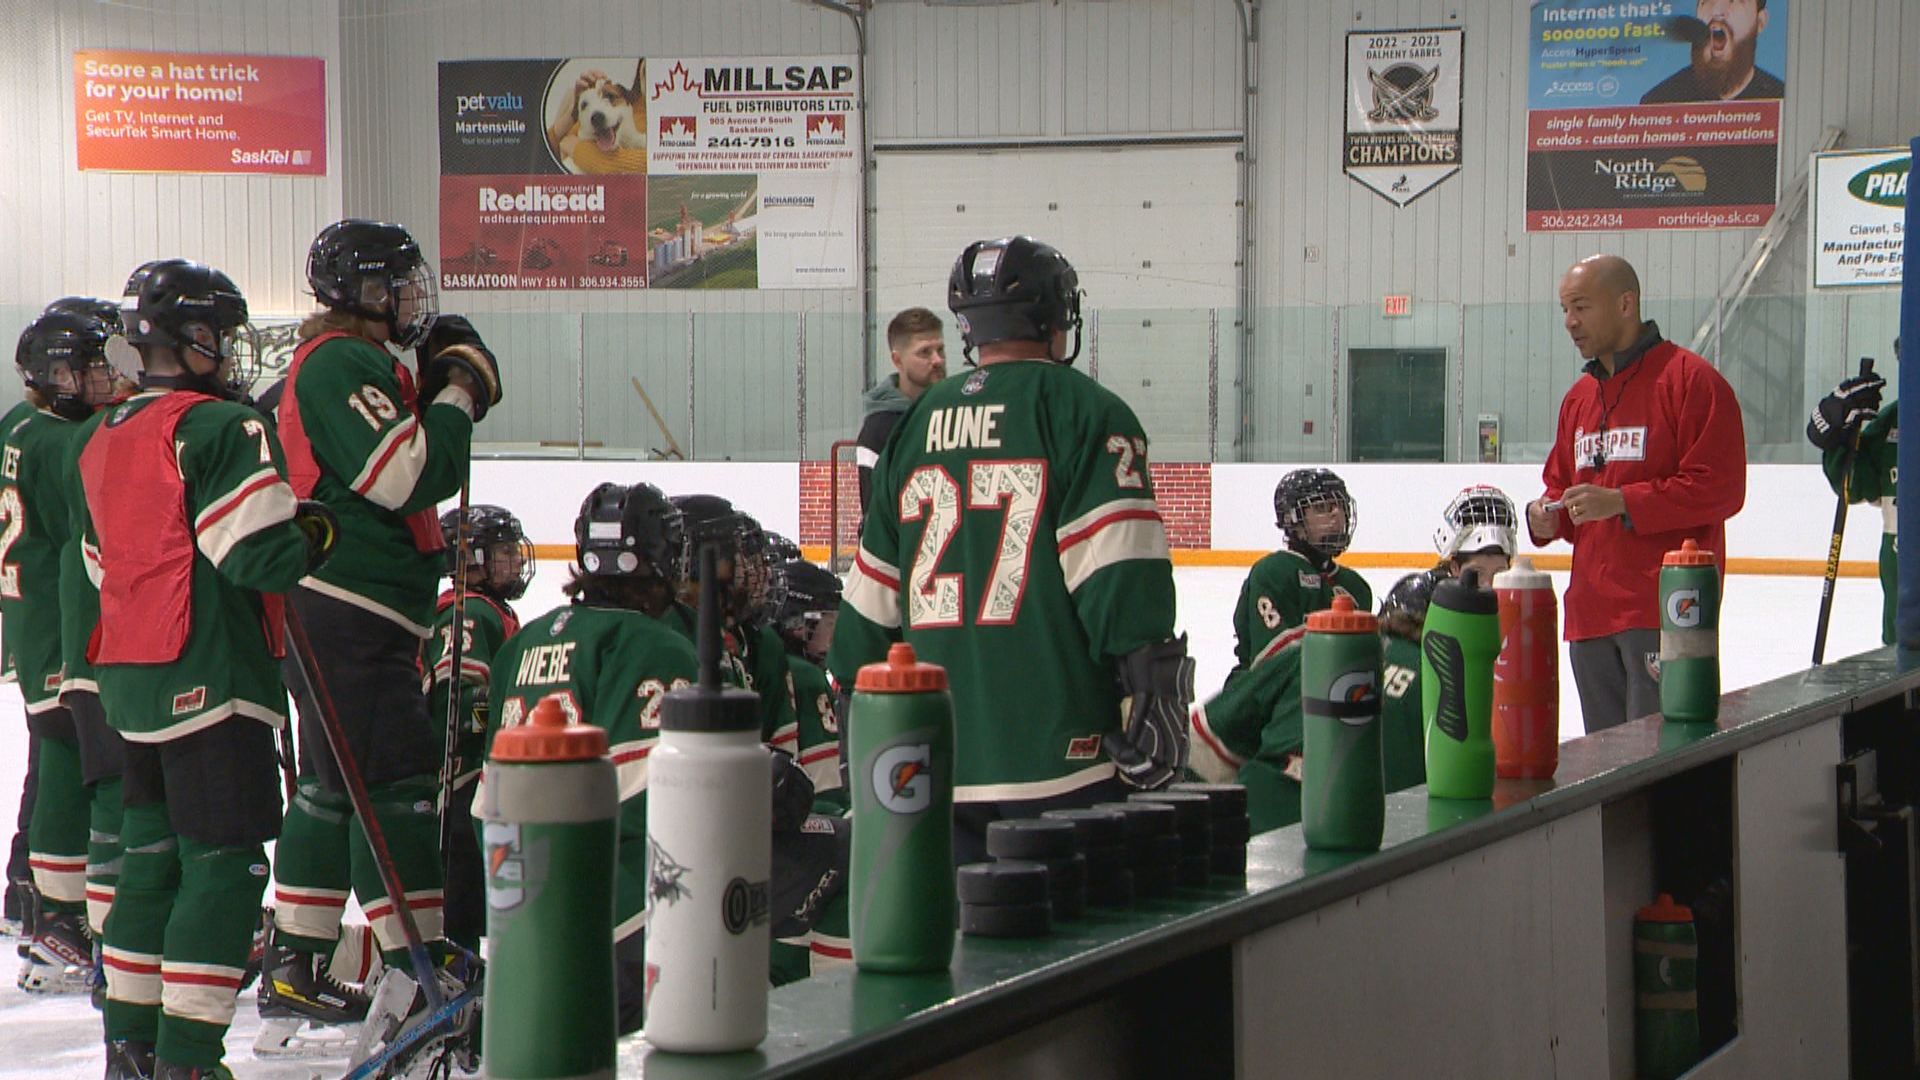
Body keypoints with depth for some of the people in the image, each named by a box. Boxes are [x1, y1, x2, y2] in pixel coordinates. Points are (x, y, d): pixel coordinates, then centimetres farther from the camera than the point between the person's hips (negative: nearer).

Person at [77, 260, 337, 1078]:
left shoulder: (103, 438, 15)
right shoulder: (219, 428, -13)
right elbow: (265, 557, -19)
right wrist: (315, 531, 0)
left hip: (129, 675, 9)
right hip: (209, 677, -9)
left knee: (152, 857, 15)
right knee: (225, 865, -6)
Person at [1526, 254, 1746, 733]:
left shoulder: (1690, 379, -7)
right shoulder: (1579, 397, 19)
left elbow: (1720, 489, -14)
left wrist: (1622, 504, -18)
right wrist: (1548, 517, 5)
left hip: (1664, 609, -8)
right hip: (1589, 612, 8)